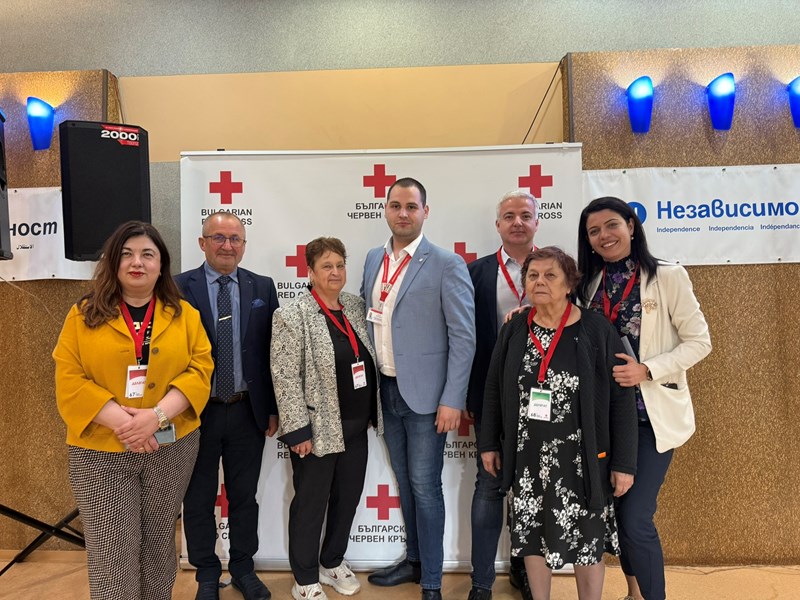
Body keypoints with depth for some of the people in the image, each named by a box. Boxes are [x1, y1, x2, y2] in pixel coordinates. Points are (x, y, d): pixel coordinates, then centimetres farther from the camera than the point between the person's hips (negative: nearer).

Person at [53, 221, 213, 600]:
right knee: (111, 553, 4)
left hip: (172, 446, 1)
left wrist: (157, 415, -19)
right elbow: (69, 381, -5)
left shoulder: (184, 314, 2)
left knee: (158, 543, 16)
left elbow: (200, 369, -5)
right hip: (101, 452, -1)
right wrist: (121, 420, -18)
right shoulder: (84, 315, 0)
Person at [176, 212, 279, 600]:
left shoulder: (262, 287, 2)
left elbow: (272, 351, 2)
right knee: (199, 499, 15)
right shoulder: (179, 288, -5)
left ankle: (244, 569, 37)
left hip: (248, 411, 2)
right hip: (197, 411, -1)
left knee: (244, 496, 17)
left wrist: (273, 408, 1)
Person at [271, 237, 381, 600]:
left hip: (356, 427, 6)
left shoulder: (356, 307, 6)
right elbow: (285, 379, -15)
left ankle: (333, 563, 40)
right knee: (310, 504, 11)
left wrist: (373, 414, 12)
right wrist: (298, 430, -17)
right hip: (318, 429, -6)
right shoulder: (292, 317, -13)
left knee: (348, 498, 18)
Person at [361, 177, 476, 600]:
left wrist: (452, 399, -15)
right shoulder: (374, 259, 8)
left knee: (425, 487, 3)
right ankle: (413, 560, 37)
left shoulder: (447, 265, -10)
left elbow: (463, 336, -12)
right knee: (404, 482, 18)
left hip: (424, 393, -5)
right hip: (387, 390, 6)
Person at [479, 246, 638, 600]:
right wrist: (488, 443, 7)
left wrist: (624, 462, -9)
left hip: (581, 458, -3)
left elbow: (621, 399, -8)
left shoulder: (596, 330, -9)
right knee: (532, 535, 15)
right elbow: (493, 389, 7)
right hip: (528, 456, 3)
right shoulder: (514, 330, 1)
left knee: (586, 540, 12)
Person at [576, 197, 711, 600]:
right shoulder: (590, 284, 7)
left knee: (635, 518, -8)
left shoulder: (667, 277, -7)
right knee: (615, 511, 16)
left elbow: (699, 341, -7)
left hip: (651, 416, -5)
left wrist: (647, 370, -21)